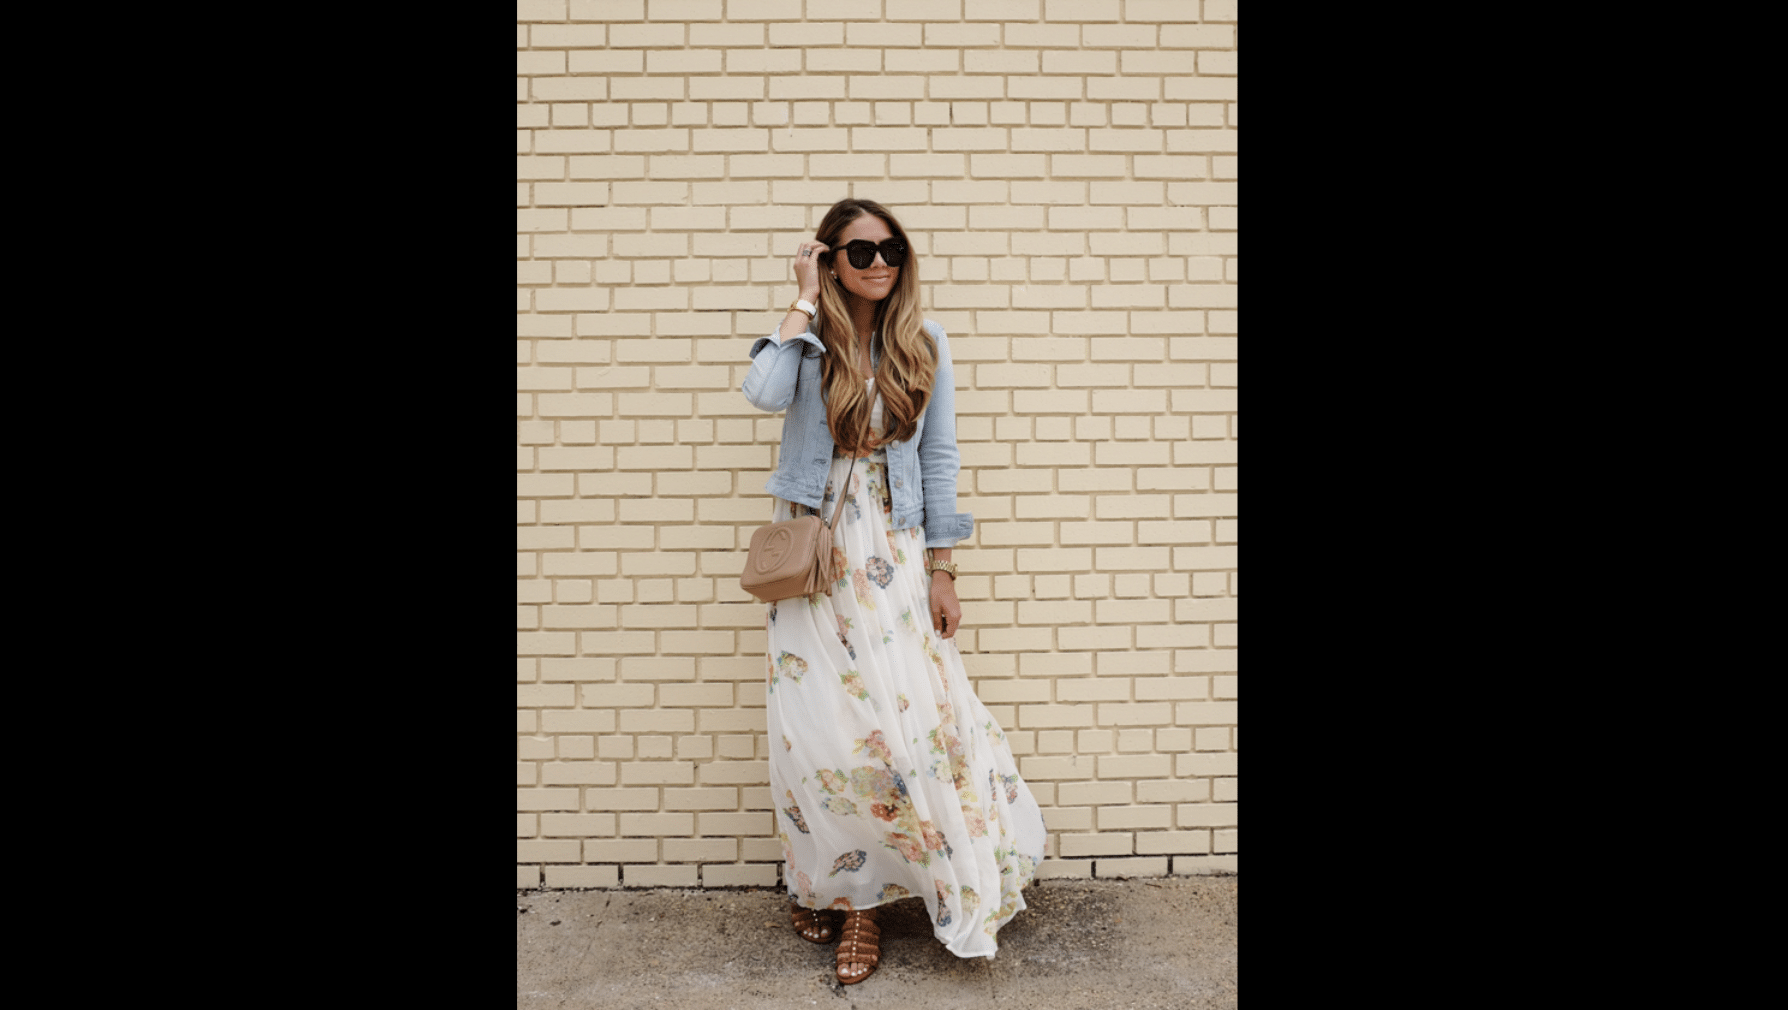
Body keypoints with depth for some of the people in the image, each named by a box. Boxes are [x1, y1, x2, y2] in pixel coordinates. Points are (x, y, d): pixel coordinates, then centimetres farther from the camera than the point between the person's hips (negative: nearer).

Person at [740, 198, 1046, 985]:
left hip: (893, 551, 1)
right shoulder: (808, 340, 2)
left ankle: (859, 896, 12)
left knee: (905, 715, -6)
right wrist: (805, 303, -12)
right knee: (821, 724, 0)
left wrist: (941, 569, 0)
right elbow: (764, 394, -21)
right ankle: (831, 883, 21)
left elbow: (939, 457, 5)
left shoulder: (923, 344, 5)